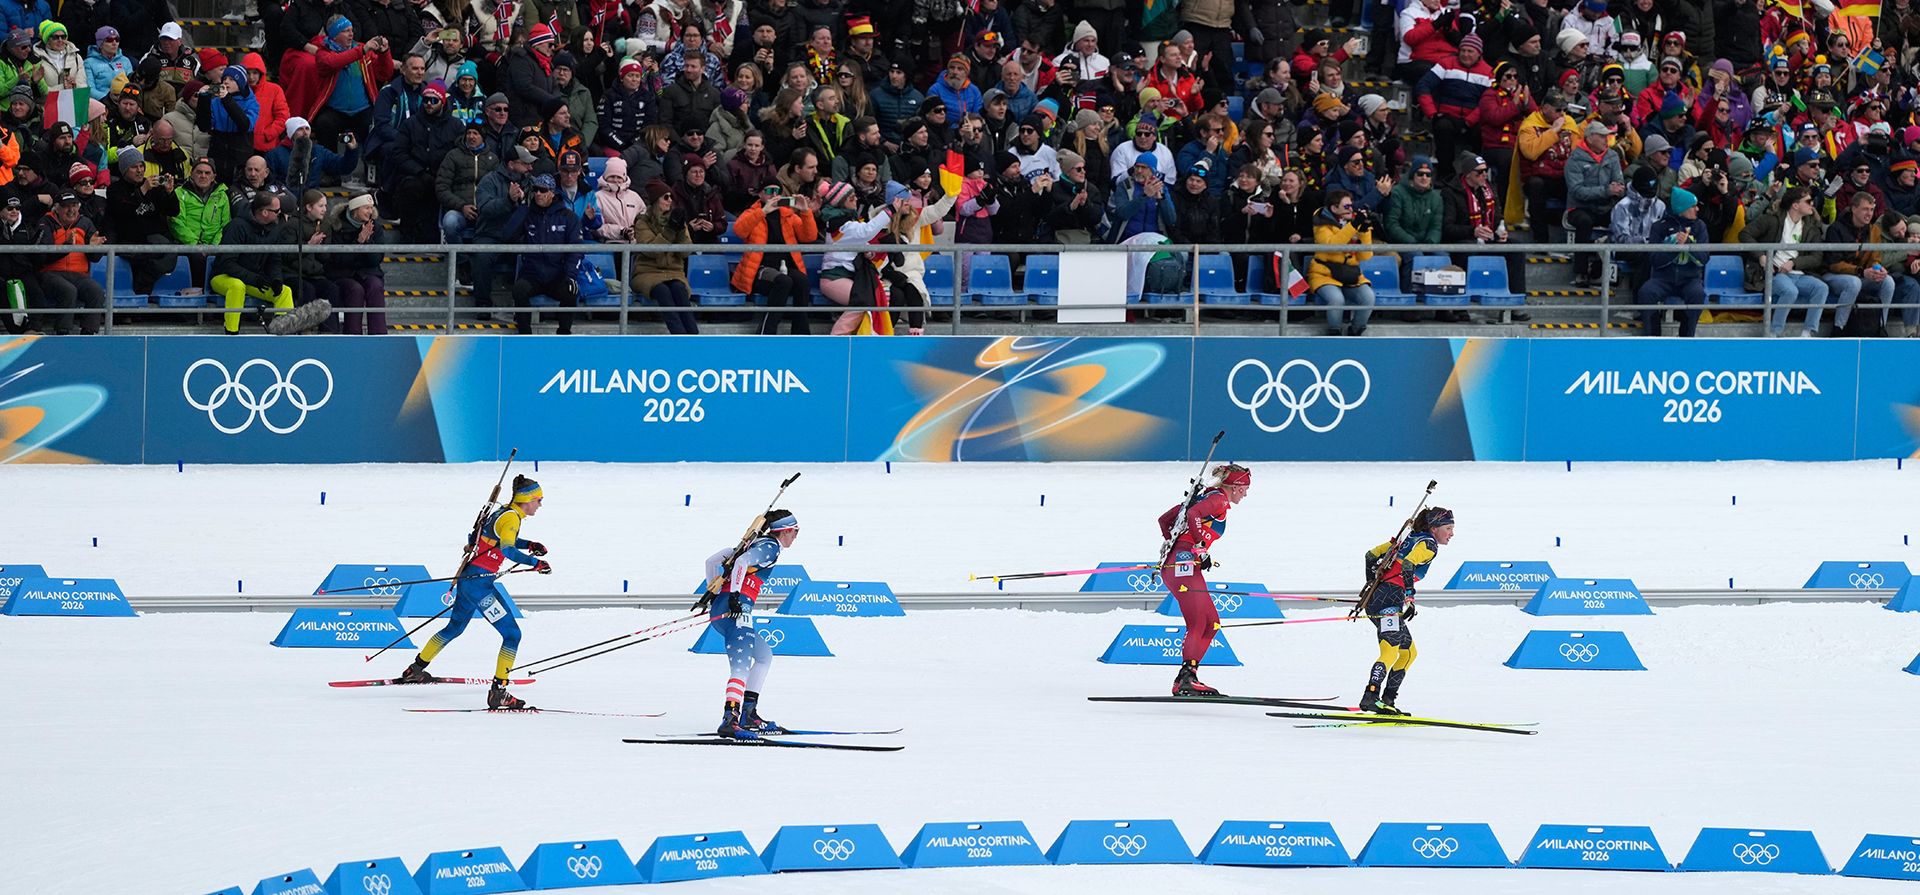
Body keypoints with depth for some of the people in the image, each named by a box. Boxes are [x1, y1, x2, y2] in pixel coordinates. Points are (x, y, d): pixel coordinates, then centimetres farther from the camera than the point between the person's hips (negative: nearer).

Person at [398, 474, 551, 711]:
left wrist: (529, 545, 21)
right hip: (479, 582, -10)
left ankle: (415, 670, 43)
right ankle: (498, 692, -16)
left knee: (455, 627, 30)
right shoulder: (511, 518, -15)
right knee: (512, 634, -10)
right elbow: (507, 549, -32)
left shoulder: (505, 513, 13)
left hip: (468, 579, 10)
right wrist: (535, 563, -26)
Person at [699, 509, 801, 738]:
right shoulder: (771, 547, -2)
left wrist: (712, 592, 24)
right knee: (741, 666, -21)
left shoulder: (755, 543, 24)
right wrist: (735, 594, -24)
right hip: (736, 609, -10)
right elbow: (742, 562, -20)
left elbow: (712, 560, 24)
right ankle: (729, 721, -40)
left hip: (719, 608, 10)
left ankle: (748, 714, 21)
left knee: (765, 655, 24)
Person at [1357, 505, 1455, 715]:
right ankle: (1370, 697, -36)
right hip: (1389, 599, -10)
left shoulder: (1409, 539, 24)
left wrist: (1371, 585, 24)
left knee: (1408, 652, 17)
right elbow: (1407, 565, -20)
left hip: (1375, 598, 10)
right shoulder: (1428, 544, -2)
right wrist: (1410, 600, -17)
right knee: (1391, 651, -21)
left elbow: (1372, 555, 25)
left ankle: (1387, 701, 13)